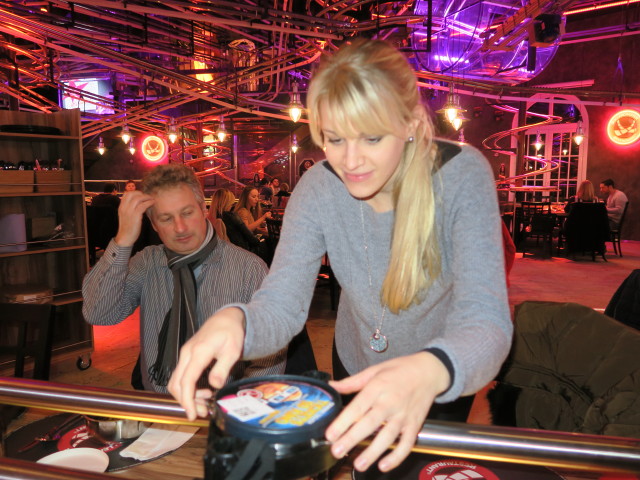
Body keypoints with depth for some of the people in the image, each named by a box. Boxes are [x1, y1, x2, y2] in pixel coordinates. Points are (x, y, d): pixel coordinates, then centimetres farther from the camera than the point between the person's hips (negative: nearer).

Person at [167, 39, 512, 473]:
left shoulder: (462, 175, -28)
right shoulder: (318, 189, -20)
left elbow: (487, 323, -36)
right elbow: (282, 305, -25)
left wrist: (430, 371, -58)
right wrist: (235, 320, -48)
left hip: (446, 378, -2)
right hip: (356, 370, 3)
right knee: (357, 459, 28)